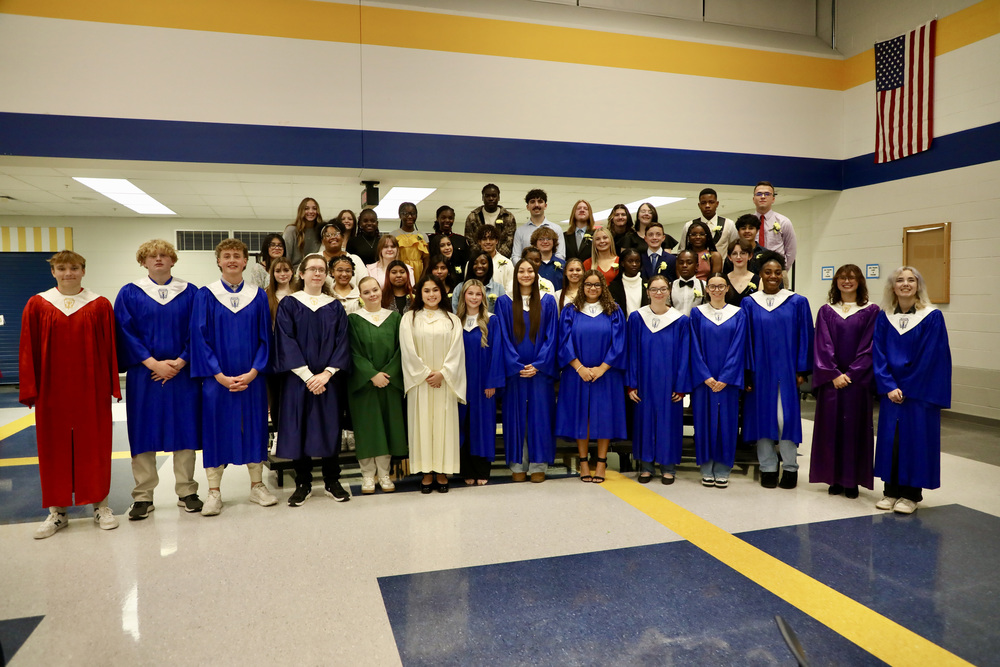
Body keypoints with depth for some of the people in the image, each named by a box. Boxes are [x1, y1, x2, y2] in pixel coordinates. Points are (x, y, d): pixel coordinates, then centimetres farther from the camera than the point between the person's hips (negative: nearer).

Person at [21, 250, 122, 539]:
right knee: (54, 447, 8)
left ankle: (100, 505, 19)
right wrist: (29, 389, -2)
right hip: (52, 389, 1)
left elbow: (110, 348, 1)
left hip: (91, 389, -1)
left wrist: (112, 385, -2)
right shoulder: (37, 305, 3)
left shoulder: (100, 305, 1)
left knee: (94, 446, 6)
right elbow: (28, 350, 3)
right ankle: (57, 511, 20)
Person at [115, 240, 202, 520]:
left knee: (184, 430, 3)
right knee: (144, 432, 3)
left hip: (182, 372, 0)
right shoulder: (129, 293, 5)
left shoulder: (190, 293, 6)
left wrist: (181, 361, -11)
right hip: (144, 374, 0)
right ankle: (143, 497, 12)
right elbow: (126, 333, -1)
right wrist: (152, 363, -12)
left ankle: (186, 492, 14)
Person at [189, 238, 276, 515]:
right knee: (216, 428, 2)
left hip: (251, 377, 2)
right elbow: (200, 338, -4)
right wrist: (219, 375, -13)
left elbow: (265, 338, 3)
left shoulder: (258, 296, 5)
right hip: (217, 378, -1)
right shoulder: (205, 295, 0)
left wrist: (252, 373, -9)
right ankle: (214, 492, 14)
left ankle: (257, 485, 20)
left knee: (253, 426, 7)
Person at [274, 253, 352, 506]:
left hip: (328, 378, 2)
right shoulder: (289, 304, 1)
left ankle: (332, 481, 18)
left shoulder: (335, 307, 7)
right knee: (299, 427, 2)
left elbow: (341, 342, 1)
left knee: (330, 427, 5)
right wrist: (307, 375, -15)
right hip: (297, 378, -1)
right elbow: (286, 342, -7)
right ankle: (303, 484, 16)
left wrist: (326, 374, -12)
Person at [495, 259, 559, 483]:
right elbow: (503, 338, -1)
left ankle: (538, 465, 11)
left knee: (539, 414, 3)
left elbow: (551, 337, 1)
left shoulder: (548, 302, 5)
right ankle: (518, 465, 13)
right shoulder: (504, 302, 3)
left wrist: (537, 365, -10)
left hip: (540, 370, 0)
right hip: (514, 370, 0)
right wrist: (517, 366, -10)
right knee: (516, 415, 4)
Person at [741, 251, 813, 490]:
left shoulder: (798, 302, 2)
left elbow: (805, 338, 2)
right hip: (760, 370, 1)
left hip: (787, 370, -1)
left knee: (786, 417, 1)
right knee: (763, 416, 6)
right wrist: (745, 372, -3)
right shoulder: (749, 304, 4)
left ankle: (790, 467, 15)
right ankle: (768, 468, 16)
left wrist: (802, 370, -4)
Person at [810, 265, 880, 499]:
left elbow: (868, 347, -3)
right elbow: (822, 345, 0)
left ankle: (852, 480, 11)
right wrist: (833, 374, -11)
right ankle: (835, 479, 14)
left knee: (854, 426, 2)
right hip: (830, 379, 1)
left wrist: (850, 374, -11)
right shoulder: (826, 311, 6)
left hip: (857, 379, -1)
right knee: (831, 426, 4)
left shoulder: (871, 311, 3)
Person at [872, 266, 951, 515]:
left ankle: (911, 494, 13)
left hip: (920, 391, -3)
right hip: (891, 390, 3)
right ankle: (891, 490, 18)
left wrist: (908, 388, -11)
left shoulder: (932, 317, -6)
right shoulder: (884, 317, 4)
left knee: (915, 437, 1)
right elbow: (878, 354, 1)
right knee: (890, 437, 6)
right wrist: (889, 387, -9)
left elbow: (931, 357, -10)